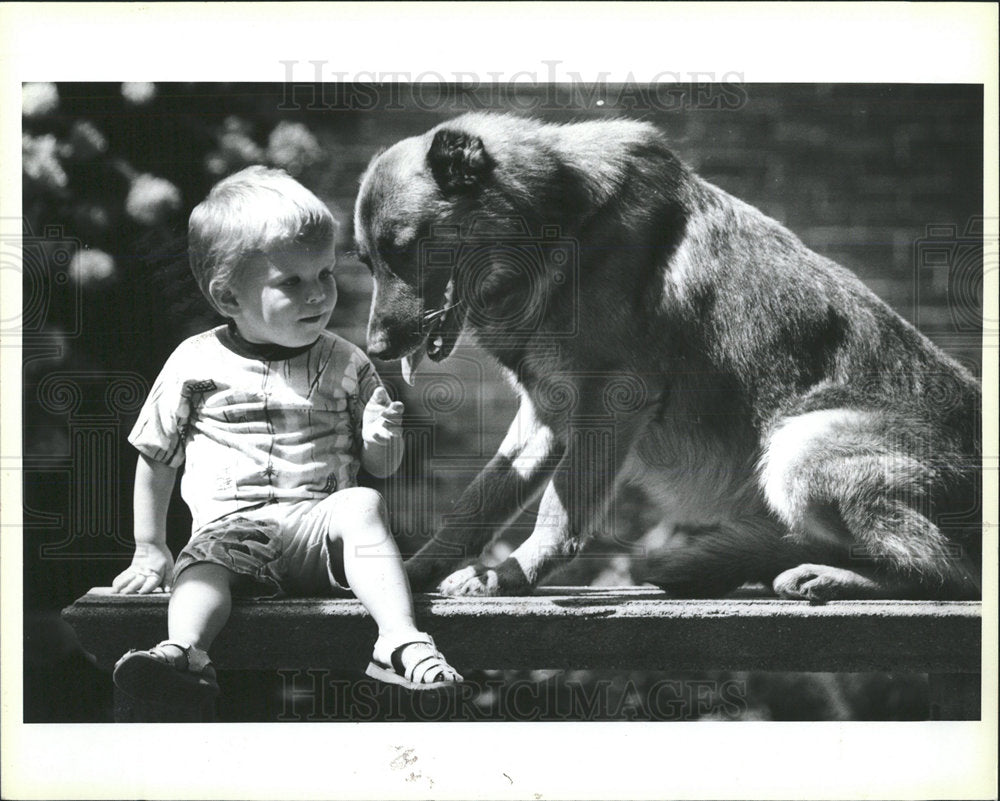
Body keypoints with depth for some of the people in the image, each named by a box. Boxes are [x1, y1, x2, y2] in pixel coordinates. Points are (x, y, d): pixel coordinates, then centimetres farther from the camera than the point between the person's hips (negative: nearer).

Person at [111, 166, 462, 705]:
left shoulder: (346, 366, 11)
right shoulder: (195, 363, 7)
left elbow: (383, 467, 14)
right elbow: (157, 459, 16)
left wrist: (385, 437, -10)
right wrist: (149, 550, 12)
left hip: (319, 524, 1)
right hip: (230, 525, 0)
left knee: (361, 504, -30)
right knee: (203, 560, -32)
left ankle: (400, 640, -42)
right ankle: (183, 651, -57)